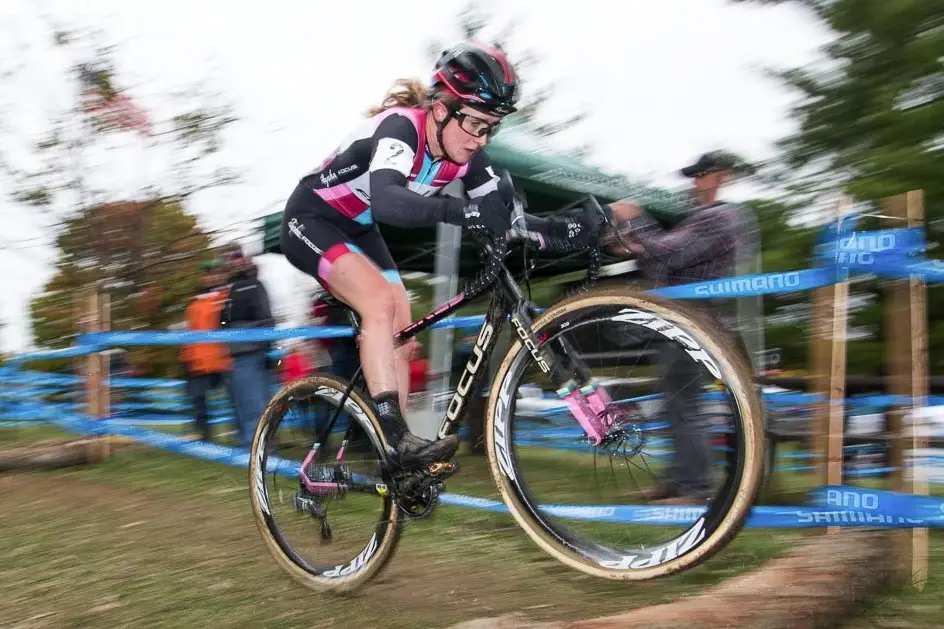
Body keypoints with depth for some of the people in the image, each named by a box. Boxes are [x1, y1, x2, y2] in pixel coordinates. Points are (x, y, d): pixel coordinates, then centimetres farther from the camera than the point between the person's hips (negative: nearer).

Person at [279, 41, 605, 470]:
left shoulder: (465, 155, -10)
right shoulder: (401, 126, -32)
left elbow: (504, 218, -9)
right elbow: (385, 201, -51)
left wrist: (562, 230, -26)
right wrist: (459, 211, -65)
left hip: (357, 230, 8)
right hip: (311, 220, -7)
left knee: (401, 334, -1)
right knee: (380, 299, -30)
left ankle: (401, 467, 8)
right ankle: (396, 439, -29)